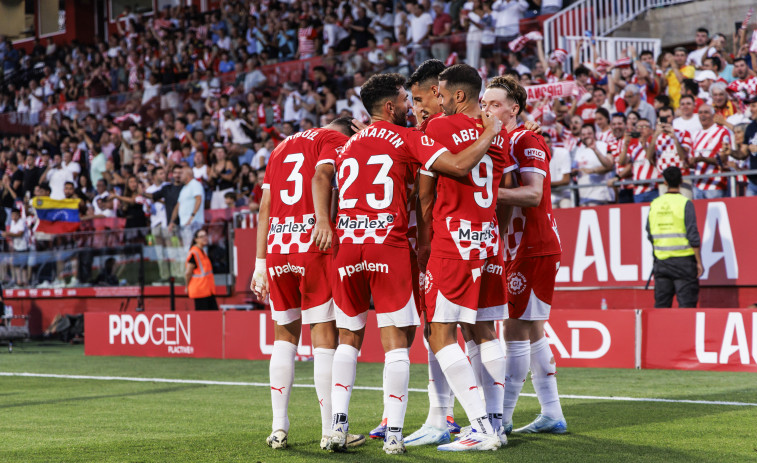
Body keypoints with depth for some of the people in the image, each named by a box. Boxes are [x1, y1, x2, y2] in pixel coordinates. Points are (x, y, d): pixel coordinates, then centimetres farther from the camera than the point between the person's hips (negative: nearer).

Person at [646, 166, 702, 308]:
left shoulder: (655, 204, 6)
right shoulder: (685, 203, -8)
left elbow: (650, 235, 10)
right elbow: (692, 235, -12)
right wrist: (699, 262, -7)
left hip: (661, 260, 4)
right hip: (683, 260, -4)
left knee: (661, 304, 8)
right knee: (686, 305, -3)